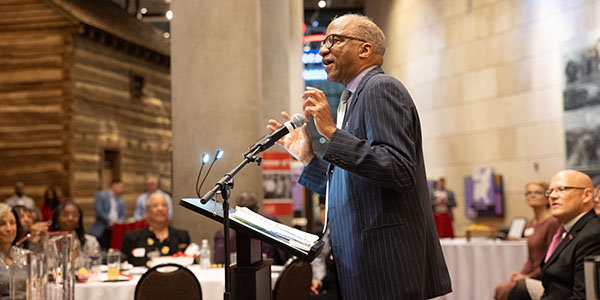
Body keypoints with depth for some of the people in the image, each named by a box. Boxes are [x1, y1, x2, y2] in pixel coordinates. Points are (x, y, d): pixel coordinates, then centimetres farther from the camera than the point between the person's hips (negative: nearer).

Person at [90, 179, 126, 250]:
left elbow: (122, 215, 16)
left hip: (115, 230, 5)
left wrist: (118, 222, -6)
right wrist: (109, 221, -13)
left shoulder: (120, 201, 18)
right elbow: (99, 211, -10)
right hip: (101, 230, -4)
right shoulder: (101, 195, 1)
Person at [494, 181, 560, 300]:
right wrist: (521, 275, 4)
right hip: (531, 275, 8)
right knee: (500, 289, -13)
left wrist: (529, 277, -12)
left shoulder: (553, 222, -11)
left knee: (504, 290, -21)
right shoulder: (529, 224, 16)